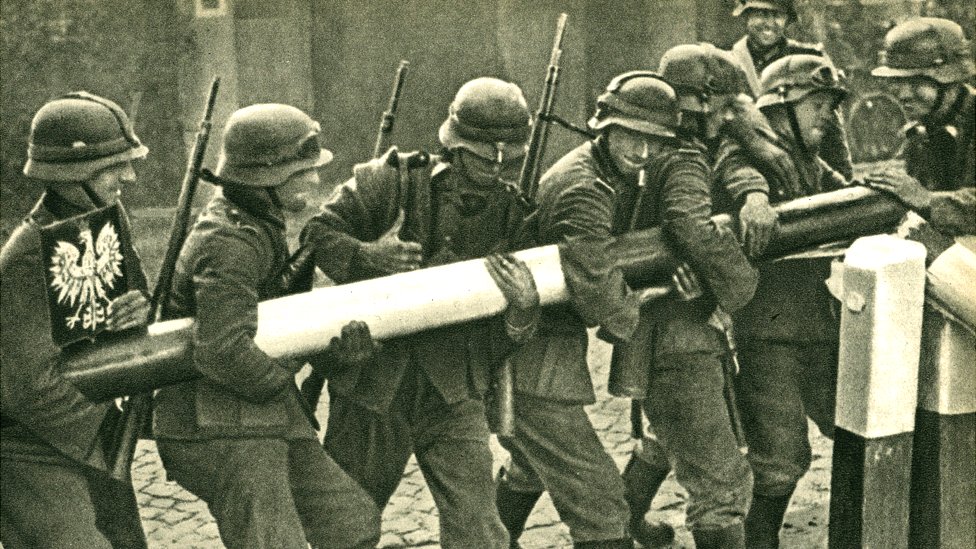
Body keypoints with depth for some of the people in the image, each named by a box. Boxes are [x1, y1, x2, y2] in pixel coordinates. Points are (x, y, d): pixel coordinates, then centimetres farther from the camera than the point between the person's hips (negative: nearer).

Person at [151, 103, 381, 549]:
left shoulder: (258, 227, 12)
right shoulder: (230, 244, -20)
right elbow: (220, 352, -31)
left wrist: (336, 340, -10)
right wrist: (279, 383, -14)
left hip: (269, 426, 10)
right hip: (221, 432, -10)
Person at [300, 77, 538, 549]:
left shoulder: (512, 214, -1)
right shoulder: (391, 182, -11)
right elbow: (318, 231, -5)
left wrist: (523, 311, -22)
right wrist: (367, 256, -24)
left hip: (452, 395, 1)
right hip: (373, 389, -1)